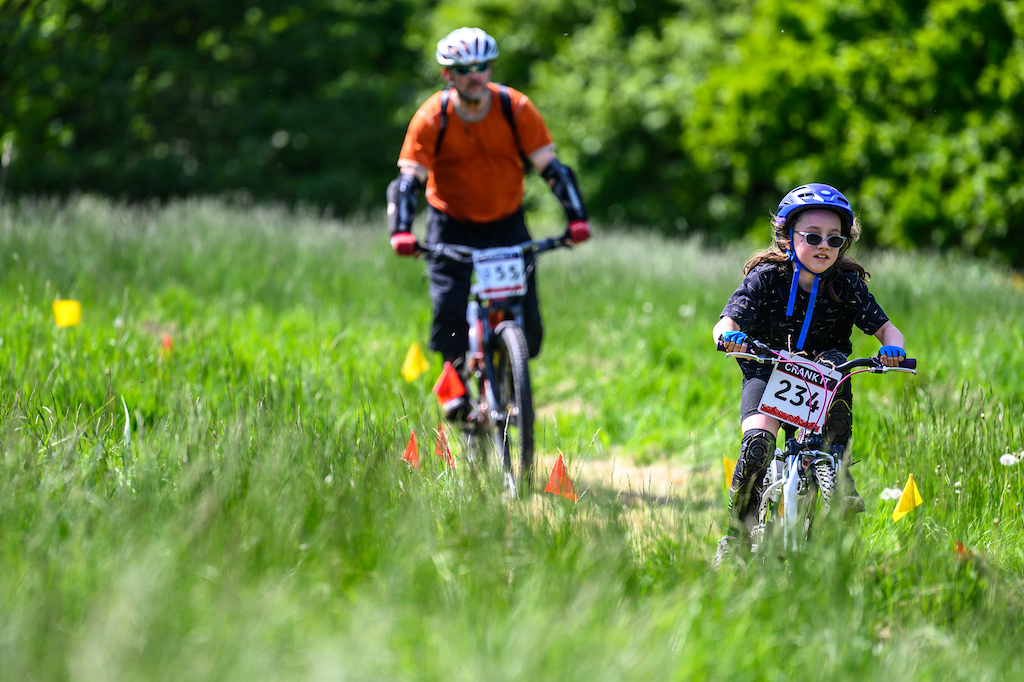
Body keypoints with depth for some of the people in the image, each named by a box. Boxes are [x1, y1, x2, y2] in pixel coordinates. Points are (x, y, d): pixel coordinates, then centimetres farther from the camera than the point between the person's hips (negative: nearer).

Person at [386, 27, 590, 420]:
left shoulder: (516, 109, -14)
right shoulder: (432, 118, -16)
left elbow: (550, 167, -14)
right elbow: (408, 180, -19)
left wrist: (576, 218, -26)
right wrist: (401, 232, -35)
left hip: (506, 223, 1)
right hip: (453, 225, -1)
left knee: (525, 317, -10)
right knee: (449, 309, -21)